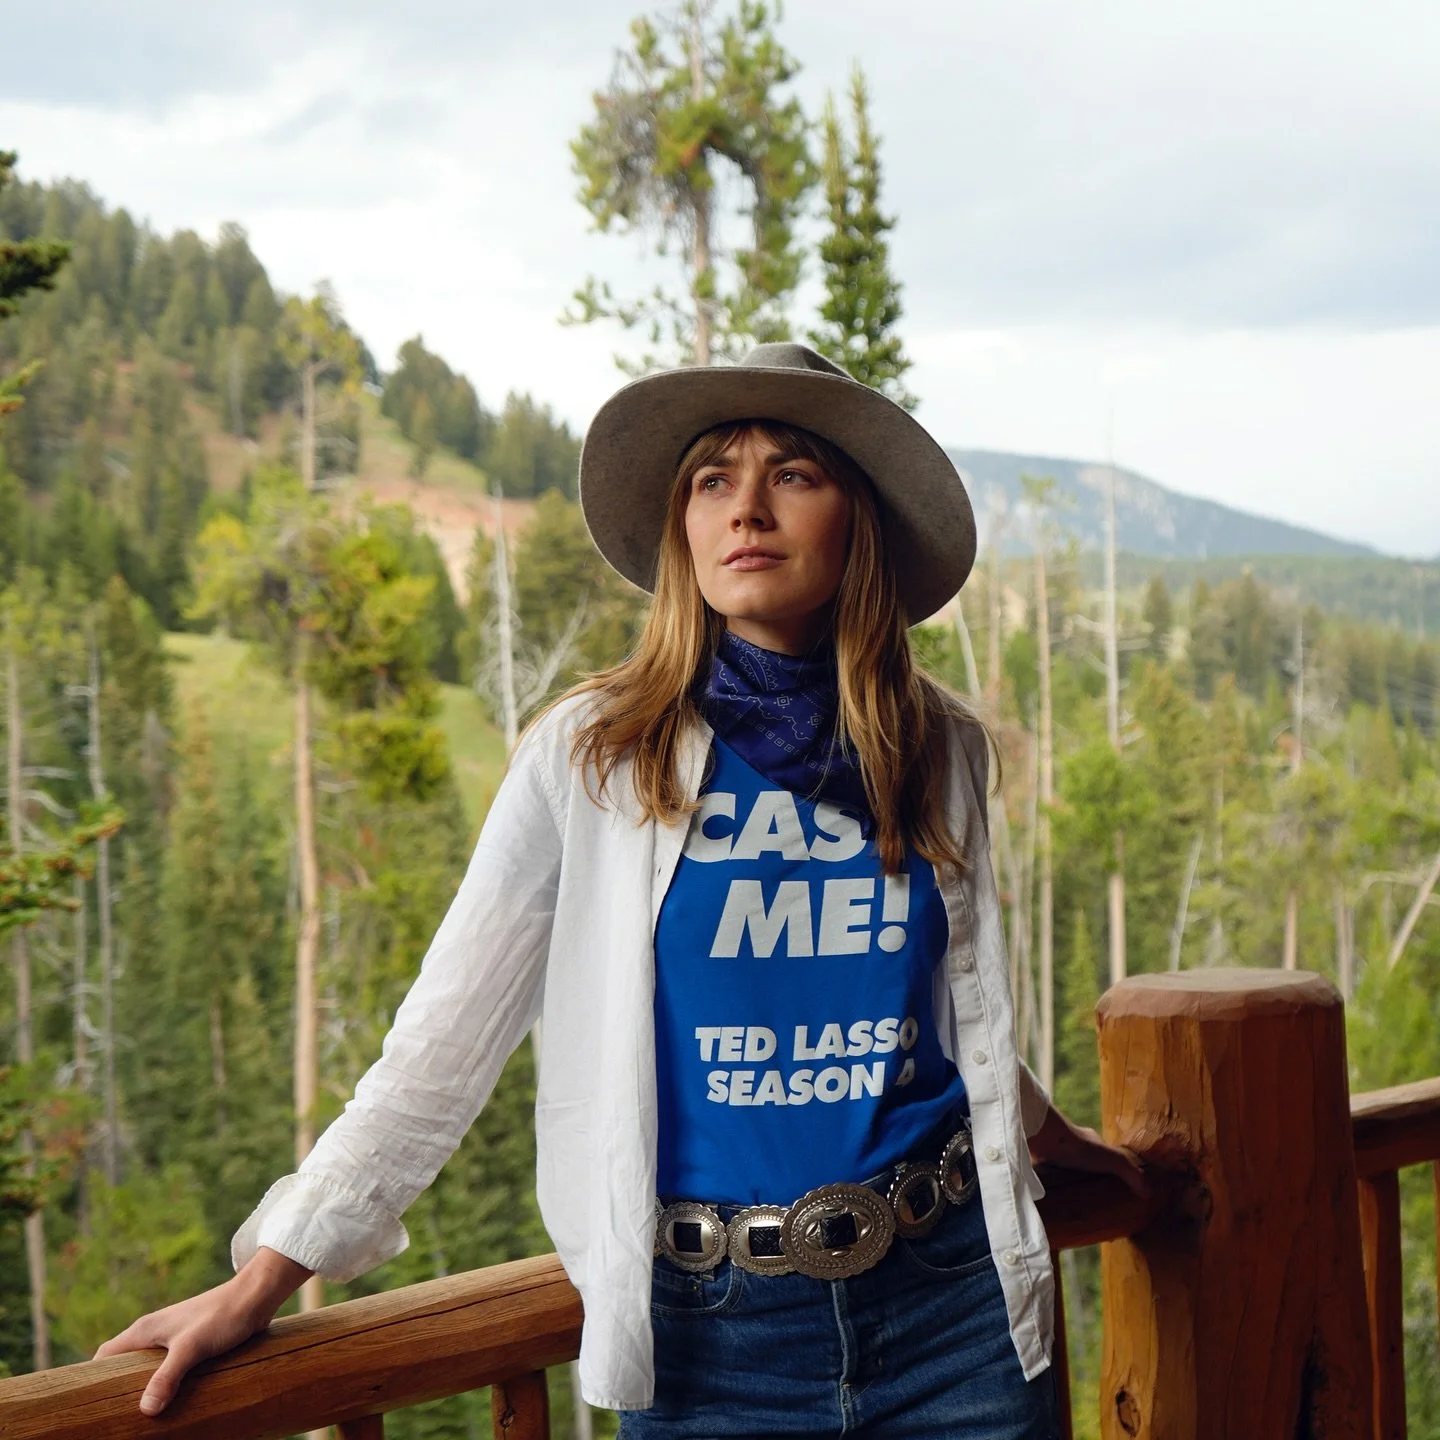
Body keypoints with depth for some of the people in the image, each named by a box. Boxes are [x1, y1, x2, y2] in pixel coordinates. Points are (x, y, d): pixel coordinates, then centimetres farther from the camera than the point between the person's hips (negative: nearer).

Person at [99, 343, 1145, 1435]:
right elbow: (445, 1039, -3)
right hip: (711, 1334, -2)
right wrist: (262, 1282, -6)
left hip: (949, 1306, 2)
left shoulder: (941, 749, 4)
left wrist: (1046, 1140, 35)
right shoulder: (591, 755, -4)